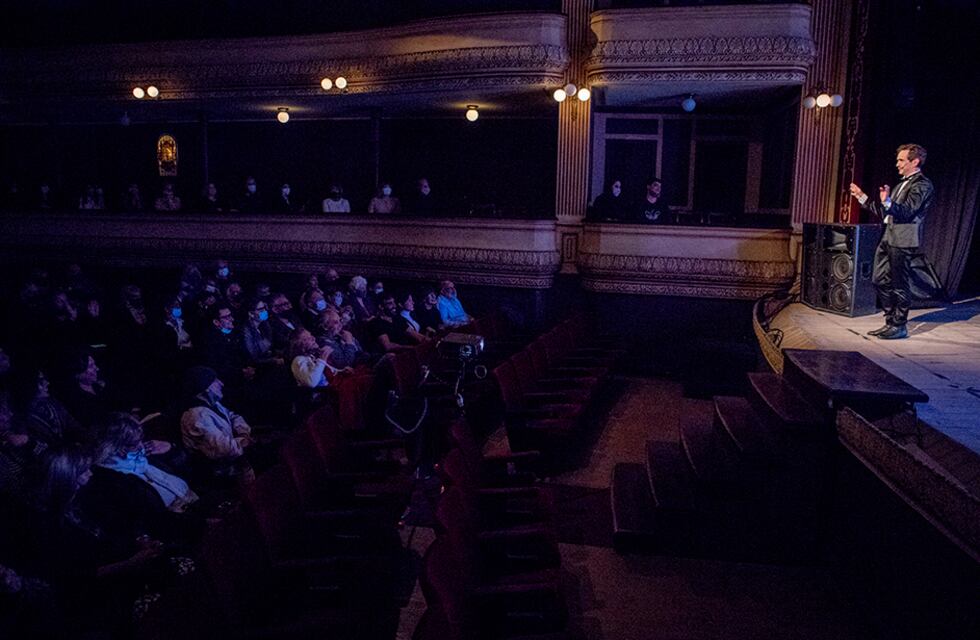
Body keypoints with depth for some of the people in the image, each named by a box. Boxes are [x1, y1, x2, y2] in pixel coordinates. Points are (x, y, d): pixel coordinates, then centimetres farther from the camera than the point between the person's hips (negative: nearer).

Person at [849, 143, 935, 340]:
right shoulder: (903, 183, 21)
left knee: (899, 285, -2)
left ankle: (899, 327, 8)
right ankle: (891, 322, 22)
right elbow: (885, 213, 23)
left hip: (903, 241, -9)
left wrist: (887, 202, -37)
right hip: (888, 239, 9)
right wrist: (862, 197, 20)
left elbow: (906, 212, -20)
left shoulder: (922, 185, -7)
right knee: (879, 281, 11)